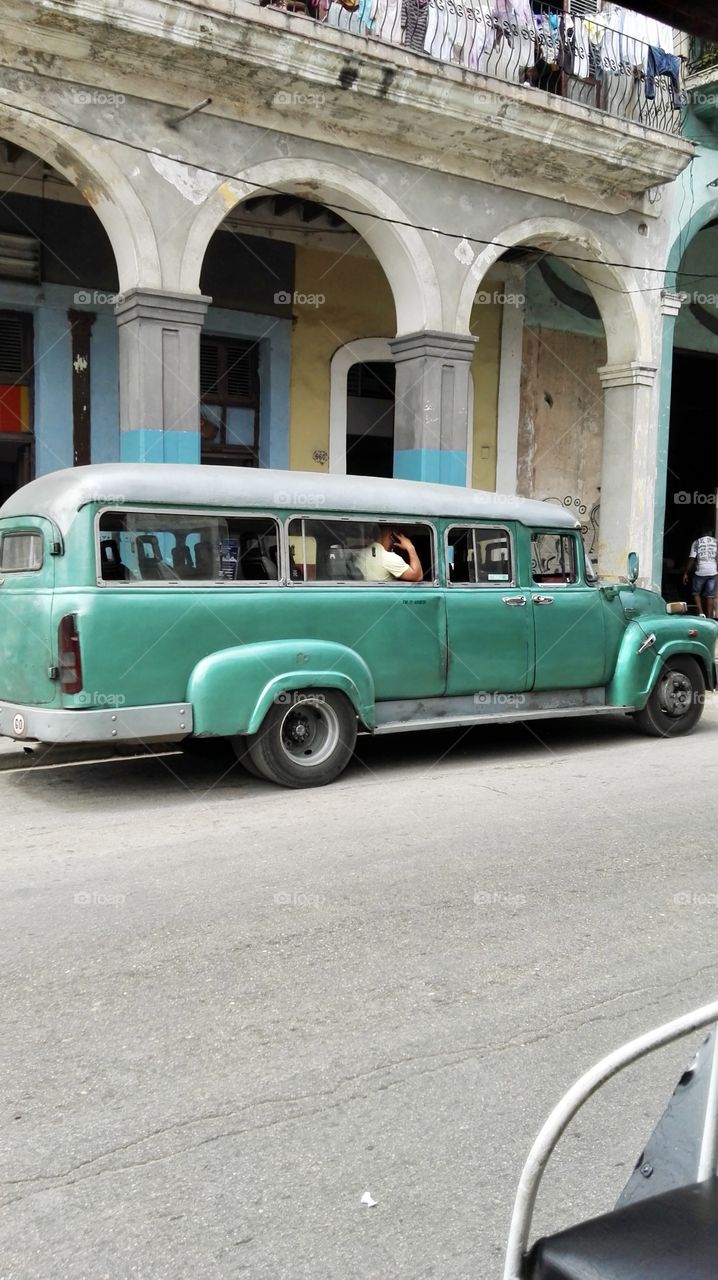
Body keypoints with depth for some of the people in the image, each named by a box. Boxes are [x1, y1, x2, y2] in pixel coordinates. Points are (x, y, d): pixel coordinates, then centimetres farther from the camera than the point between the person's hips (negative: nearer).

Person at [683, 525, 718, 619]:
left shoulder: (697, 542, -2)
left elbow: (692, 559, -5)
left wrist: (686, 573, 1)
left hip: (700, 572, -2)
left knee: (696, 593, 14)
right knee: (710, 596, 7)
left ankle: (701, 613, -2)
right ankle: (709, 617, 5)